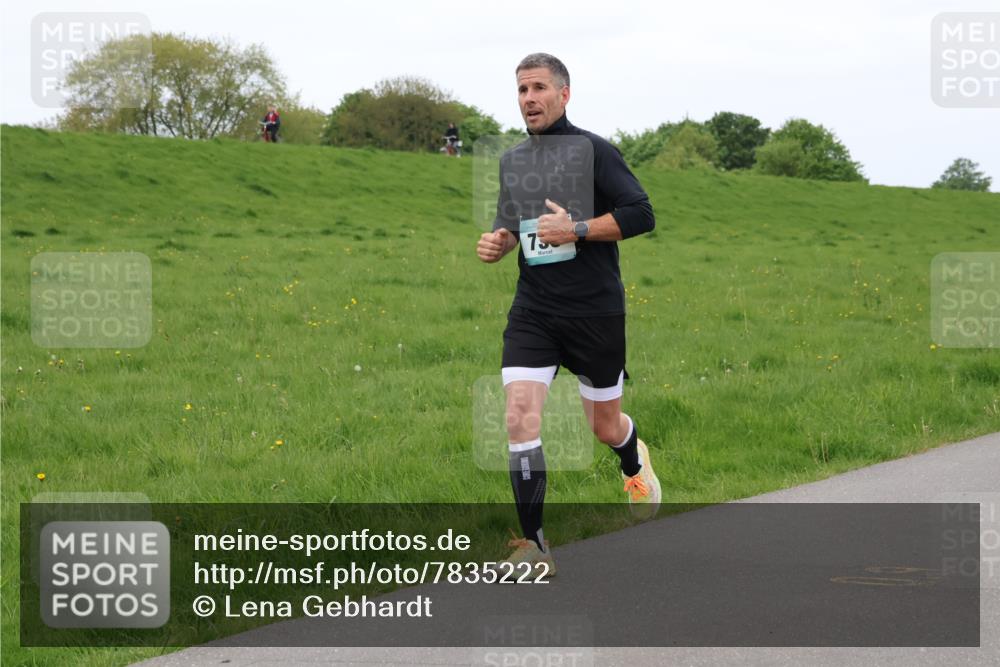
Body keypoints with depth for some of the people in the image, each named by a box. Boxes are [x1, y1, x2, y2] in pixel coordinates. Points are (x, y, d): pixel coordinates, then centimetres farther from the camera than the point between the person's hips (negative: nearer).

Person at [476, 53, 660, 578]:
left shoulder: (592, 151, -7)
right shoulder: (511, 161, 11)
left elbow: (640, 214, -12)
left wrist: (576, 229, -20)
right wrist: (497, 242, 2)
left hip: (595, 310, -4)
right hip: (532, 312, 4)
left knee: (605, 426, 11)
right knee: (520, 416, -16)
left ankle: (635, 462, 51)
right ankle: (534, 547, -14)